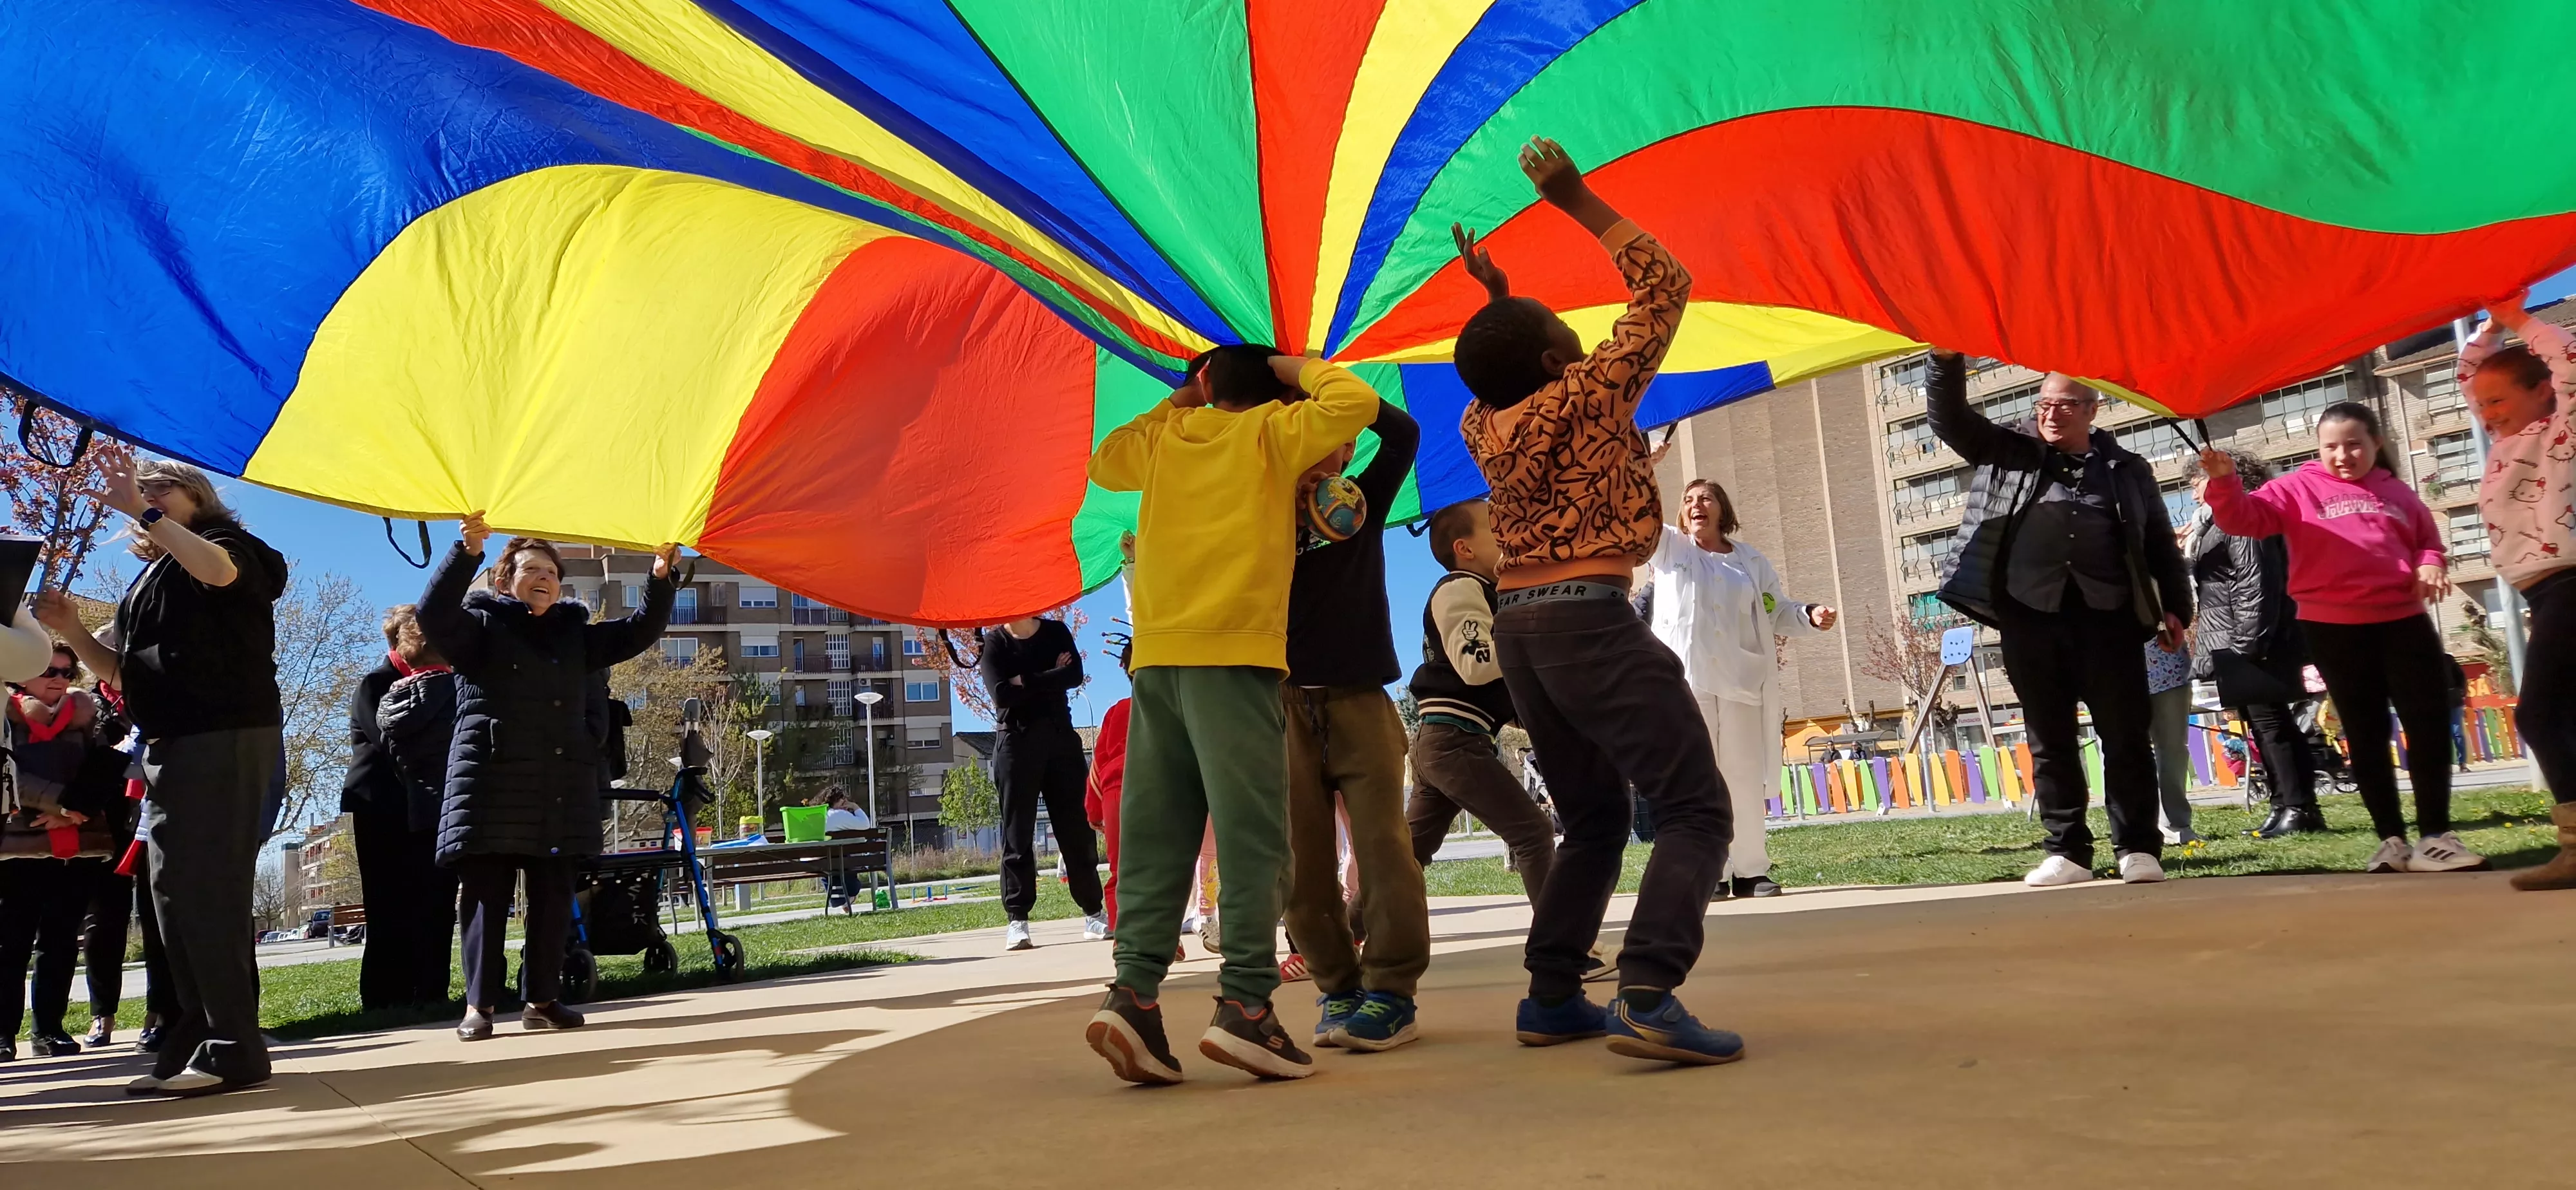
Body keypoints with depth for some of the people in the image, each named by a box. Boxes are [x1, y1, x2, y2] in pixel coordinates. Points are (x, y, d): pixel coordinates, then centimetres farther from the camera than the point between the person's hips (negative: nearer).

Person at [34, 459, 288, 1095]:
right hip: (170, 746, 9)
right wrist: (71, 630, 7)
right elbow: (122, 674, 22)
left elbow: (218, 571, -25)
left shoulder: (227, 541, 2)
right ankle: (192, 1047, 12)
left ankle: (234, 1050, -14)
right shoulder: (149, 581, 25)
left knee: (207, 892, -14)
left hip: (226, 738, -9)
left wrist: (144, 511, -20)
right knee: (175, 899, 7)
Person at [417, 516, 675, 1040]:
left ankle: (542, 999, 13)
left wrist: (661, 578, -1)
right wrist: (467, 552, -27)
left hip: (563, 789, 4)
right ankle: (479, 1004, 6)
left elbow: (640, 632, 14)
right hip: (493, 785, -4)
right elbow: (434, 614, -14)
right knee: (487, 897, -2)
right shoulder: (482, 627, 5)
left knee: (553, 899, 5)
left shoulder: (575, 635, 18)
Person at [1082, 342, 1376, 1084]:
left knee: (1157, 834, 5)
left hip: (1156, 653, 6)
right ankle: (1245, 1002, -12)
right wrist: (1304, 369, 15)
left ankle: (1134, 988, -4)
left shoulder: (1166, 437, 21)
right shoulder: (1272, 431, 8)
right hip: (1231, 651, -5)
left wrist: (1175, 404, 39)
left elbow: (1106, 461, 40)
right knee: (1251, 833, -7)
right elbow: (1354, 404, -3)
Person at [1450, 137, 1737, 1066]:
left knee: (1592, 821, 19)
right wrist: (1579, 201, 4)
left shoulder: (1484, 424, 13)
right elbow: (1665, 286, 4)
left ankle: (1551, 997, 18)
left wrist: (1497, 302, 31)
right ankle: (1647, 998, -26)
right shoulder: (1588, 394, -3)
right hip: (1592, 618, -8)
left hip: (1516, 628, 8)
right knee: (1695, 810, -9)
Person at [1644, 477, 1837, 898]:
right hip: (1685, 678, -2)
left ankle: (1750, 870, 8)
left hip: (1741, 680, 2)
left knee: (1746, 776, 1)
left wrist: (1810, 615, -1)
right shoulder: (1669, 546, 12)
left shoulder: (1751, 560, 17)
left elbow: (1776, 612, 18)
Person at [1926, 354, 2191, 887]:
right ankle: (2068, 852, 12)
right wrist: (1946, 362, -14)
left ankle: (2138, 848, 12)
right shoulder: (2010, 452, 12)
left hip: (2106, 617, 0)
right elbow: (1950, 420, 1)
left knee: (2127, 738, 2)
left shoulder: (2127, 469, 14)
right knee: (2051, 741, 5)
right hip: (2030, 617, 0)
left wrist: (2175, 607, 8)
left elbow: (2160, 544, 16)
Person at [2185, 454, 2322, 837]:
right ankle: (2285, 806, 14)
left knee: (2270, 723, -9)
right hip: (2235, 648, 10)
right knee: (2264, 725, 10)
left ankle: (2299, 808, -6)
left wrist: (2246, 644, -23)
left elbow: (2254, 586, -19)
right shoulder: (2212, 524, 20)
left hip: (2252, 646, -10)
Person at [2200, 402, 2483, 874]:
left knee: (2431, 725, 1)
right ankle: (2392, 839, 11)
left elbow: (2428, 540, 24)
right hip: (2334, 628, -3)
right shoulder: (2299, 488, 3)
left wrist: (2429, 564, 1)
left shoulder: (2396, 492, 14)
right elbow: (2245, 517, -11)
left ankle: (2435, 835, 10)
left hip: (2402, 621, 3)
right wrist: (2225, 481, -31)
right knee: (2366, 734, 5)